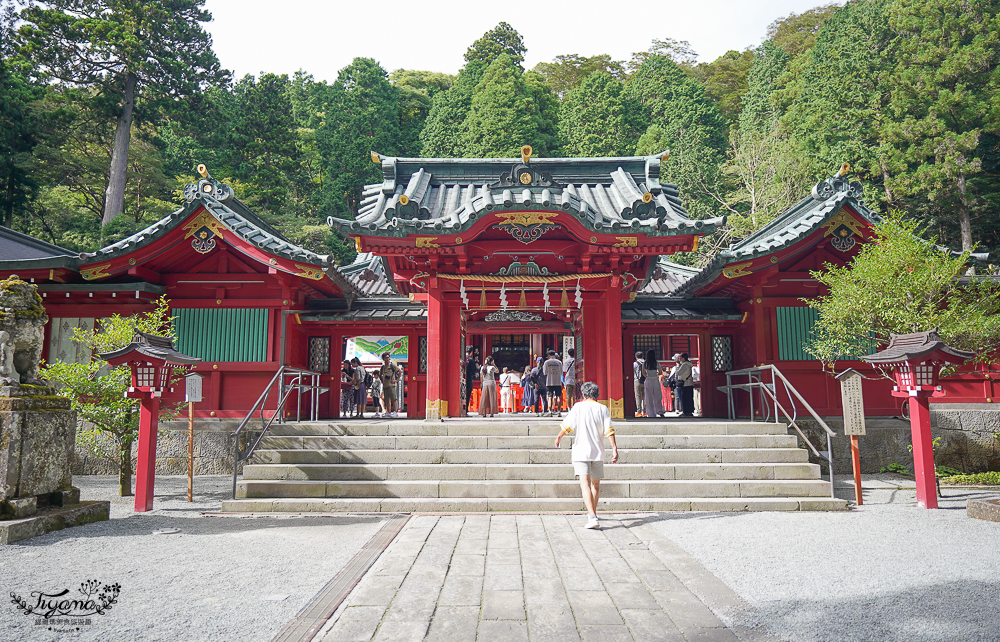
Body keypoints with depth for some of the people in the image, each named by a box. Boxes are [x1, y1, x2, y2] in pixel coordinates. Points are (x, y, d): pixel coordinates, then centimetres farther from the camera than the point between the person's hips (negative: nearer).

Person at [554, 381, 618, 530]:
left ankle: (592, 517, -26)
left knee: (585, 484, -11)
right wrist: (614, 449, -1)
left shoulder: (578, 407, 0)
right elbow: (609, 430, -3)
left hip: (581, 452, -3)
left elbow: (567, 425, -4)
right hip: (598, 452, 3)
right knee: (595, 484, 19)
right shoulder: (603, 408, 5)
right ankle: (593, 514, 34)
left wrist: (559, 437, 13)